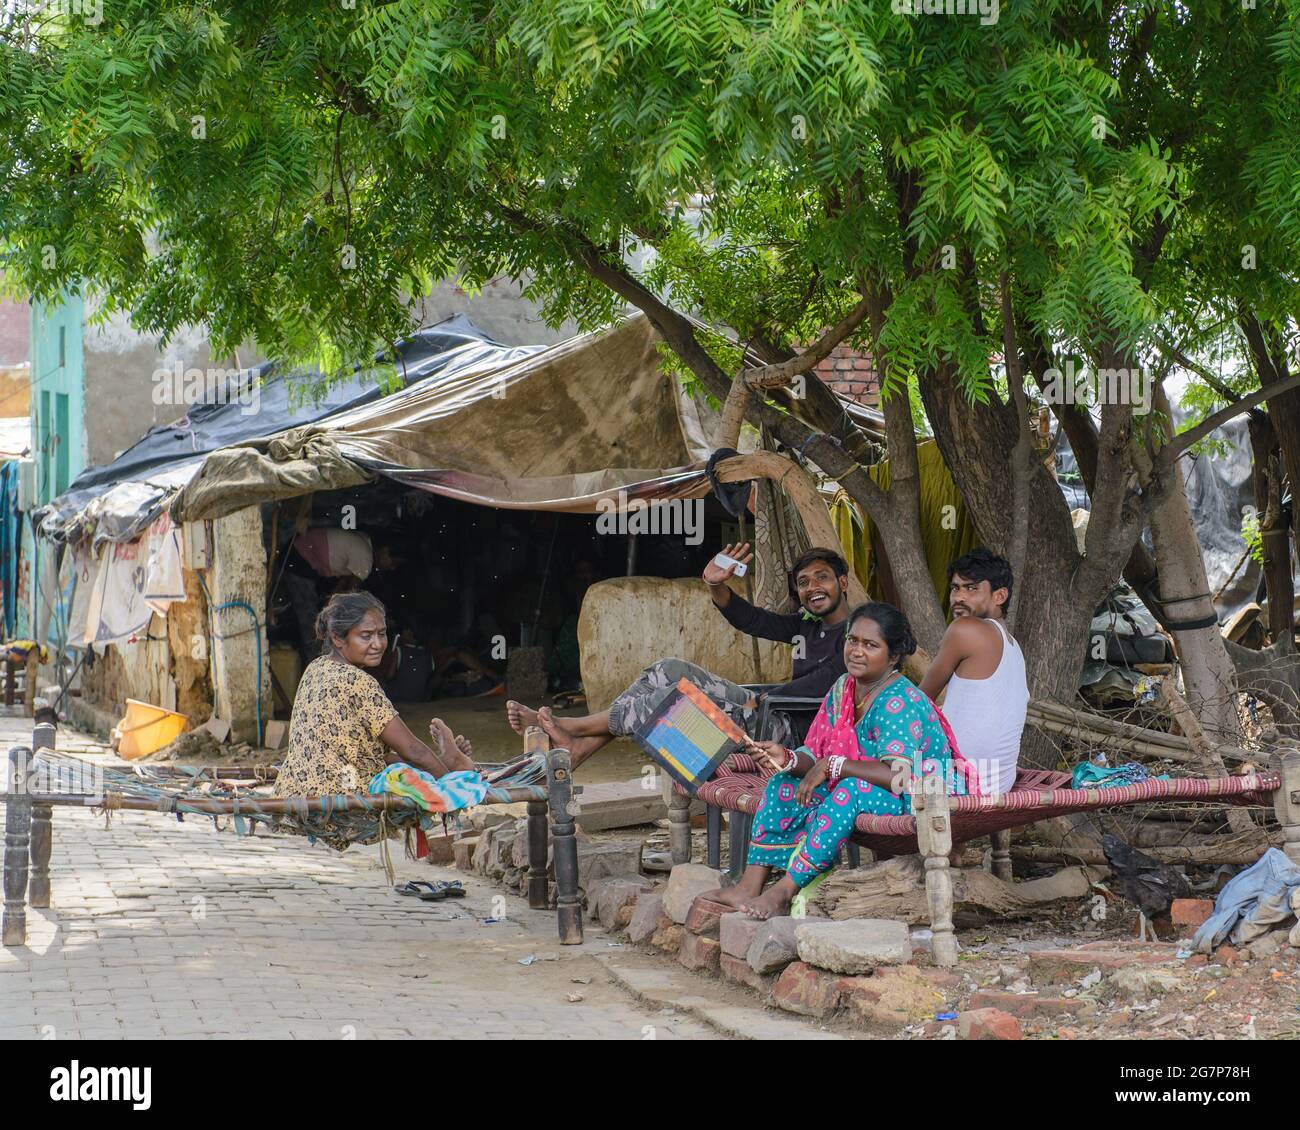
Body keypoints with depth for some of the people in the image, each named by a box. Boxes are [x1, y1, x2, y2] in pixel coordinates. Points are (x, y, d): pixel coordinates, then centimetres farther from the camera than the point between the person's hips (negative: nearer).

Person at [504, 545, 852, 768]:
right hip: (770, 710, 9)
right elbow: (749, 619, 17)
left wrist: (762, 701, -17)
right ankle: (581, 746, -6)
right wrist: (716, 586, -1)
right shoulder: (808, 625, 19)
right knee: (671, 671, 0)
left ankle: (572, 729, -3)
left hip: (788, 726, -9)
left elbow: (823, 683, -20)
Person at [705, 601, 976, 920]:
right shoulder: (843, 689, 4)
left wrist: (832, 766, -29)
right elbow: (817, 758, 5)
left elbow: (898, 777, -31)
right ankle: (750, 887, -9)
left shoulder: (899, 702, -22)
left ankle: (785, 891, -30)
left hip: (918, 801, -9)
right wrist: (789, 759, -17)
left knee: (853, 789, -36)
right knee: (786, 784, -1)